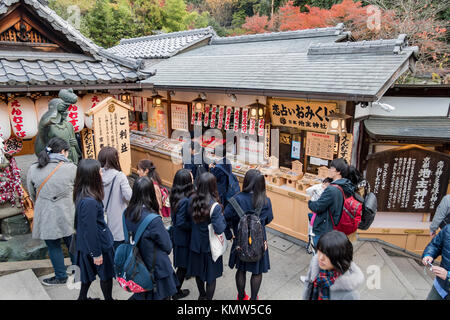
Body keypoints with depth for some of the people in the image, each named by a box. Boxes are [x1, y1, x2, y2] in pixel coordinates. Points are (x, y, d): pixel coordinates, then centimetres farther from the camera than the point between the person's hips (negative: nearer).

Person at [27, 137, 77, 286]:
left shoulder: (33, 169, -4)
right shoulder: (71, 168, -12)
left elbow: (32, 194, 9)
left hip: (46, 217, 1)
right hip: (67, 216, -1)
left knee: (53, 246, 15)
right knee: (72, 243, 17)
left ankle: (61, 276, 27)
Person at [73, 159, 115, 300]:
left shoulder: (81, 194, -4)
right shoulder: (89, 201, -33)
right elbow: (90, 230, -26)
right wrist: (96, 254, -16)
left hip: (86, 244, 8)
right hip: (99, 244, -8)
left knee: (90, 272, 27)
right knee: (106, 274, 14)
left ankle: (83, 297, 46)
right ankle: (108, 298, 34)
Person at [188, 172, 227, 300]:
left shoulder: (193, 201, -11)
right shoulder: (215, 207, -28)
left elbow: (191, 220, 2)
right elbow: (219, 229, -28)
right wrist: (222, 218, -12)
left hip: (196, 244, 6)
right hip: (210, 246, -6)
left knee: (198, 271, 26)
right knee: (211, 275, 15)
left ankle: (202, 295, 48)